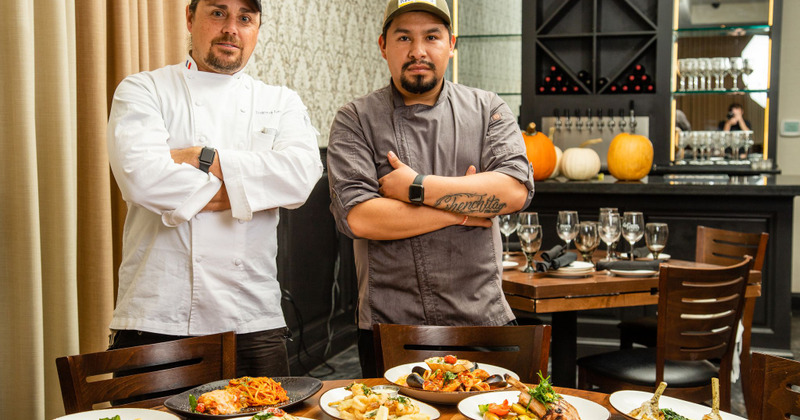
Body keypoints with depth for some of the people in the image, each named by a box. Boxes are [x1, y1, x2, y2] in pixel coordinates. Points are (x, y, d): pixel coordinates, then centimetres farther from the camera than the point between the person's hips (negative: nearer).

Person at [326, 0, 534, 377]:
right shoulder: (355, 120, 0)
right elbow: (357, 217, -14)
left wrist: (417, 187, -13)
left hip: (483, 321, 2)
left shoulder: (488, 109, 6)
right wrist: (462, 210, -10)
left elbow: (516, 190, -10)